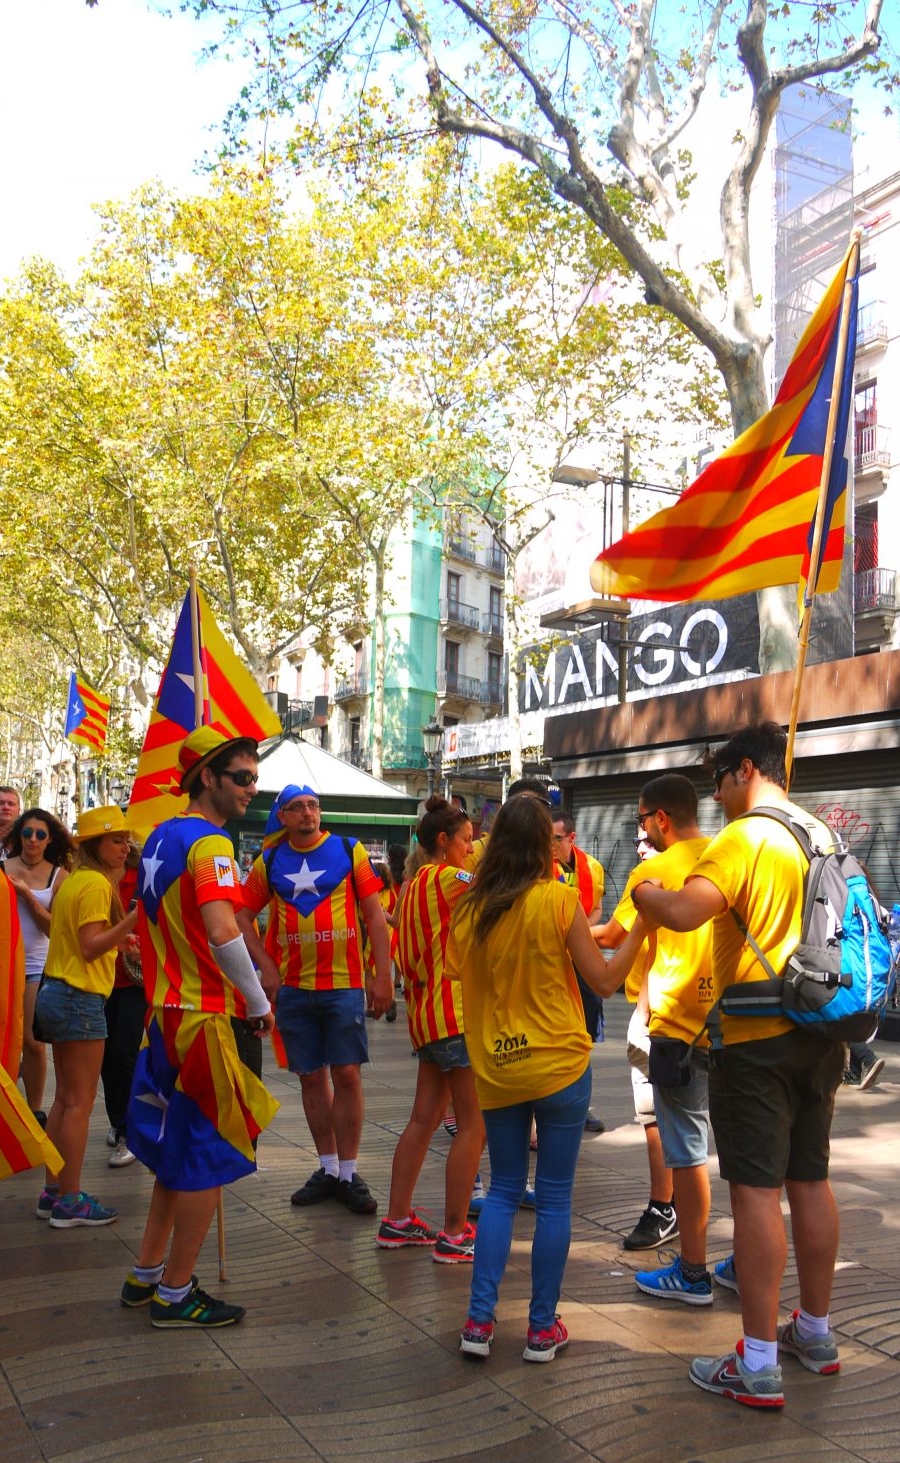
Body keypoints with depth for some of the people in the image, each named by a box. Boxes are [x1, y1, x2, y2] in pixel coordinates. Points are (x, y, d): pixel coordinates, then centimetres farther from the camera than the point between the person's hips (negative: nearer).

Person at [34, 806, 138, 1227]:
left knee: (65, 1098, 14)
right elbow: (91, 947, -21)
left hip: (57, 993, 10)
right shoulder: (96, 883, -14)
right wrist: (135, 917, -28)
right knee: (80, 1103, -3)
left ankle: (53, 1192, 19)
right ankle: (70, 1201, 2)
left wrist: (116, 941, 21)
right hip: (80, 998, -10)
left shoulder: (73, 880, 14)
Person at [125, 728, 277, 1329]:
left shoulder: (160, 837, 12)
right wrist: (260, 1004, -19)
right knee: (208, 1155, 3)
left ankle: (146, 1276, 30)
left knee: (179, 1149, 20)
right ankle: (175, 1295, 14)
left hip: (165, 1010, 9)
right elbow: (222, 933, -31)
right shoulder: (210, 843, -18)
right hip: (202, 1018, -9)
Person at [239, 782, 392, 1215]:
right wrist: (267, 966, 2)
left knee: (346, 1075, -3)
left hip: (344, 983, -3)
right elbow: (243, 915, 13)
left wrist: (381, 976, -4)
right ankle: (327, 1168, 22)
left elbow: (375, 915, 0)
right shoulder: (270, 861, 7)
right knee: (311, 1077, 9)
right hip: (294, 986, 3)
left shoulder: (349, 851, 0)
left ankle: (349, 1174, 9)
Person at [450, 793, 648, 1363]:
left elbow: (457, 973, 10)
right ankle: (543, 1327, 16)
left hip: (496, 1071, 4)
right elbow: (604, 981, -7)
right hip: (559, 1066, -4)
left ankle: (480, 1321, 12)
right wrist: (640, 928, 2)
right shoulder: (559, 899, -12)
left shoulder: (471, 909, -1)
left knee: (504, 1191, 16)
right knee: (555, 1196, 8)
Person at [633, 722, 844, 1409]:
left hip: (758, 1038, -8)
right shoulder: (821, 834, 10)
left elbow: (682, 913, -27)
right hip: (819, 1033, 8)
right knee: (811, 1180, 16)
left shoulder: (744, 837, -16)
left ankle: (758, 1365, 1)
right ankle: (816, 1332, 29)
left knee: (756, 1189, -4)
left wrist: (643, 893, -9)